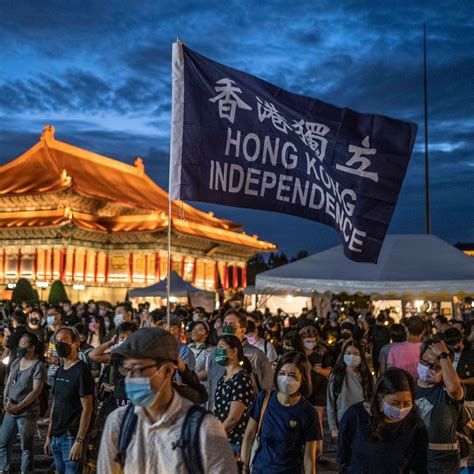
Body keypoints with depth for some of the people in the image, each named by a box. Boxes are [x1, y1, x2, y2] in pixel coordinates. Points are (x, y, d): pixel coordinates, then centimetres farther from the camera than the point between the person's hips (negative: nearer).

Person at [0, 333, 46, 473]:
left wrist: (18, 407, -18)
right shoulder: (16, 362, 9)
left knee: (26, 447, 4)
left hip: (27, 413, -7)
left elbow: (36, 391, -17)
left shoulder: (38, 366, -12)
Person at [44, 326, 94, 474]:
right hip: (56, 438, 7)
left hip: (72, 438, -7)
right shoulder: (59, 371, 12)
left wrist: (79, 441, -19)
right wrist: (49, 436, 15)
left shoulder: (81, 371, -11)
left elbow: (87, 408, -15)